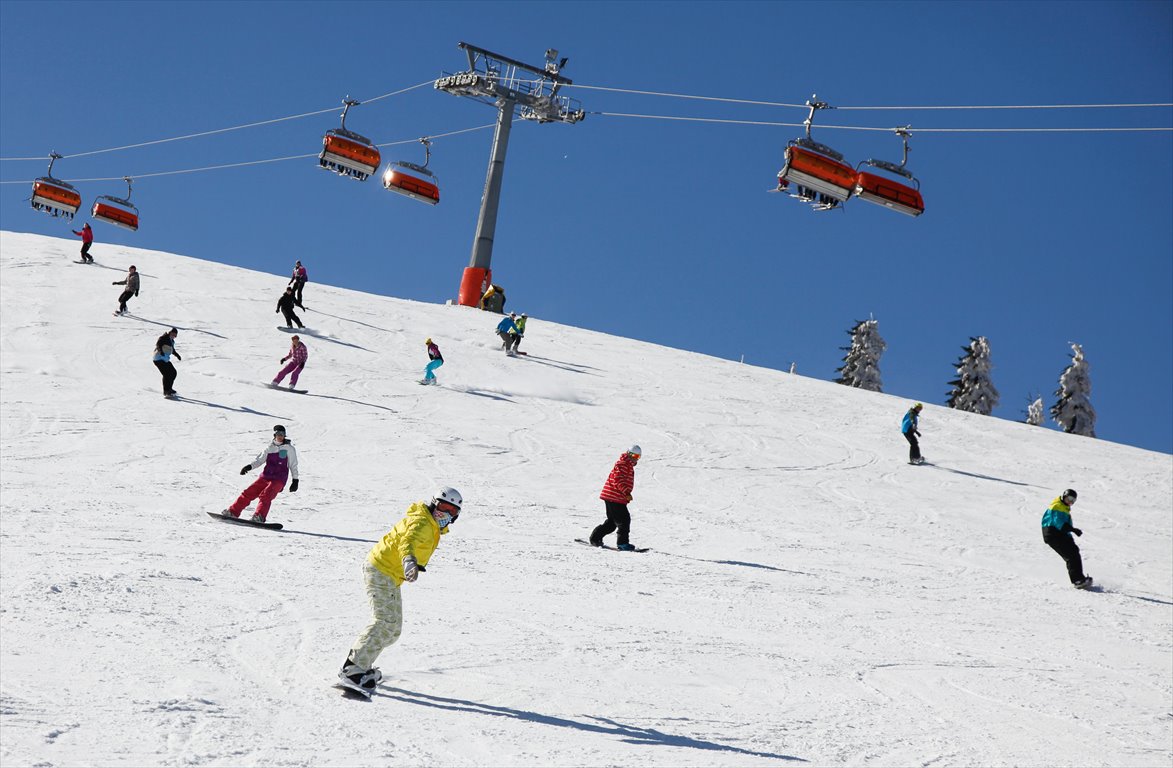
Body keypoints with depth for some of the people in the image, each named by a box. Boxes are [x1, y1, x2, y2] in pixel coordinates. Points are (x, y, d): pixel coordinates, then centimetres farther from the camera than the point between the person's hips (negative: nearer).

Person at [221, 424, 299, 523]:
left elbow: (293, 465, 6)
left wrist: (295, 480, 2)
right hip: (265, 477, 4)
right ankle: (233, 512, 2)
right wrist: (249, 466, -6)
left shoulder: (289, 448, 3)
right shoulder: (269, 447, 12)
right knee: (248, 493, -5)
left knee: (265, 495, -27)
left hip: (279, 479, -4)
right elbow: (259, 460, 12)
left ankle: (259, 517, -36)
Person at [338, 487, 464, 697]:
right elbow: (408, 540, -40)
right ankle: (352, 671, -23)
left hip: (389, 577, 10)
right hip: (380, 571, -10)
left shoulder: (432, 527, 13)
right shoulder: (422, 523, -19)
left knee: (393, 628, 14)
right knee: (386, 623, -19)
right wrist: (409, 561, -61)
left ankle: (360, 664, 22)